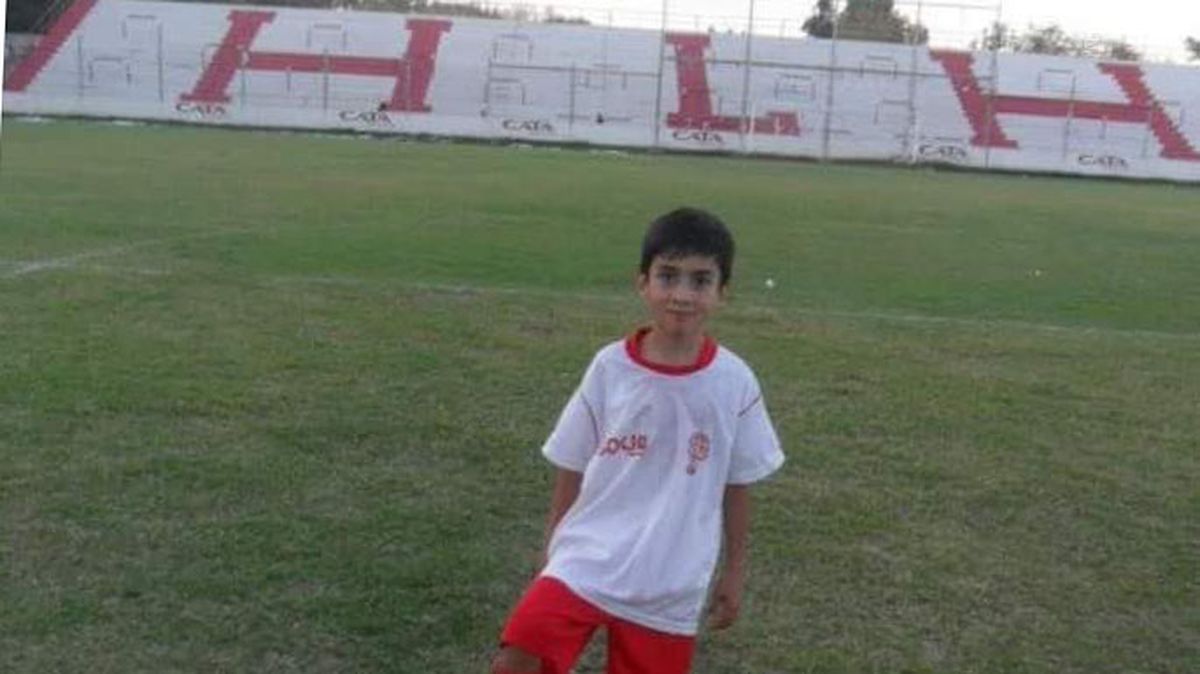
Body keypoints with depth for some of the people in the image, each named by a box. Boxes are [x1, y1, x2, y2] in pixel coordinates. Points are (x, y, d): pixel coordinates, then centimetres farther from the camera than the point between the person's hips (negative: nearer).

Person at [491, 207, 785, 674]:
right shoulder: (610, 367, -7)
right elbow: (571, 469, 4)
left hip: (671, 586, 1)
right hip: (586, 562, 0)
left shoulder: (735, 383, -6)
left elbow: (737, 486, 5)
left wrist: (734, 574, 10)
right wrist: (550, 553, 10)